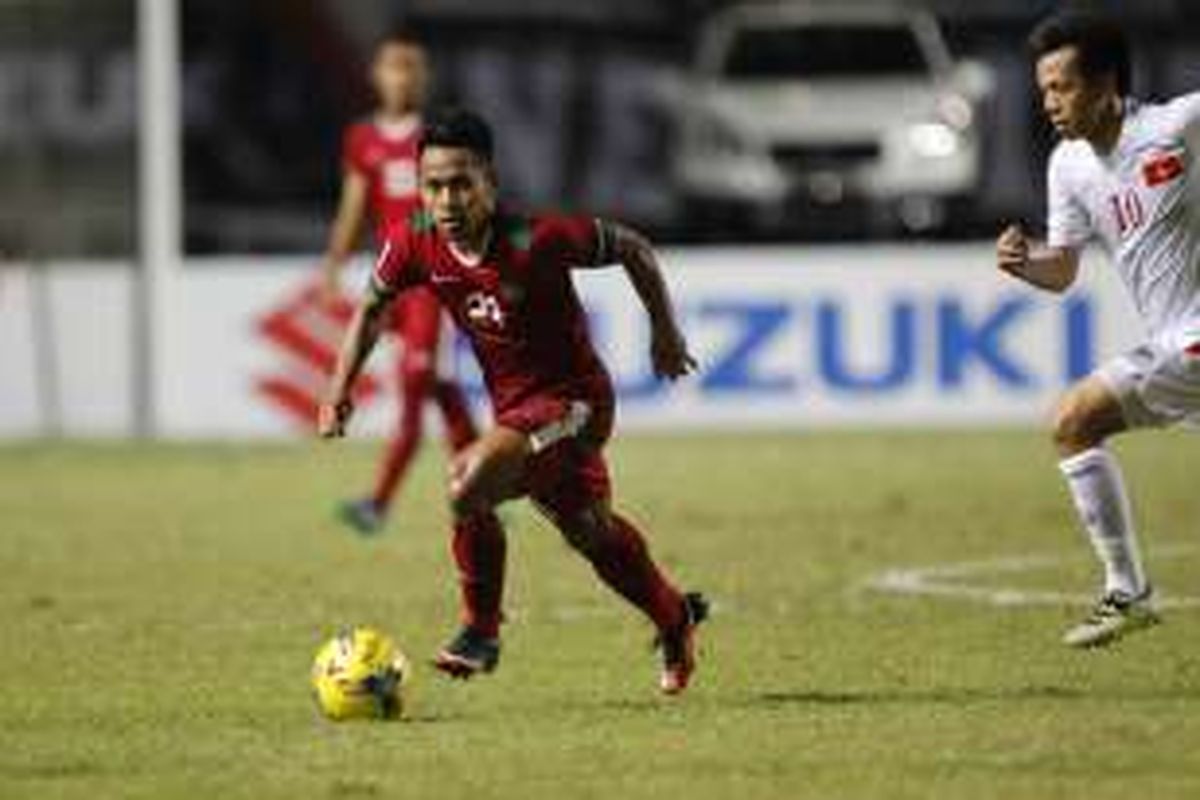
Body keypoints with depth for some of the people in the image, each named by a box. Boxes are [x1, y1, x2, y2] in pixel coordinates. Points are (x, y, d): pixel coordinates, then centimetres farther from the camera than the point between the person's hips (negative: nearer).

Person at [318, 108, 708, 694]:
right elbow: (373, 305, 8)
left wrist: (665, 333, -3)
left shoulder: (537, 241, -28)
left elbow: (632, 248, -13)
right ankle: (675, 619, 47)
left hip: (574, 400, -7)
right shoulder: (415, 247, -13)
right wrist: (340, 391, 0)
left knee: (468, 482, -26)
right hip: (514, 406, 7)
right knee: (590, 531, 21)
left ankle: (481, 631, -6)